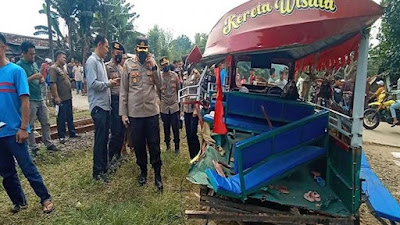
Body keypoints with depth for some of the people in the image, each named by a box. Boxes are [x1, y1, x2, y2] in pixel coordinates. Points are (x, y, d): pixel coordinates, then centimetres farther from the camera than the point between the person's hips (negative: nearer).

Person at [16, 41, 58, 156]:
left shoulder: (34, 63, 12)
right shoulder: (19, 65, -10)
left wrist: (41, 80, 0)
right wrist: (33, 77, -24)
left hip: (40, 98, 7)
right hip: (29, 100, -7)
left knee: (46, 122, 12)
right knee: (30, 126, 3)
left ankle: (48, 144, 22)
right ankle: (33, 147, 13)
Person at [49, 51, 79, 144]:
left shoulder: (62, 68, 16)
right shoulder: (53, 68, -14)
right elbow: (53, 83, -21)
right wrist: (56, 97, -24)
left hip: (68, 97, 9)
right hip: (61, 98, -9)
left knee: (70, 116, 16)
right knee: (62, 118, 1)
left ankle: (72, 133, 27)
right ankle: (61, 136, 12)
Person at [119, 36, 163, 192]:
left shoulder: (153, 63, 5)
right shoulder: (128, 64, 1)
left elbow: (160, 86, -1)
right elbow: (123, 90, 1)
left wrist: (154, 68, -13)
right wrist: (123, 113, -2)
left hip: (152, 111, 0)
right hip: (134, 113, 0)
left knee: (154, 144, 5)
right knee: (138, 144, 11)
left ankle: (157, 175, 18)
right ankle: (143, 171, 31)